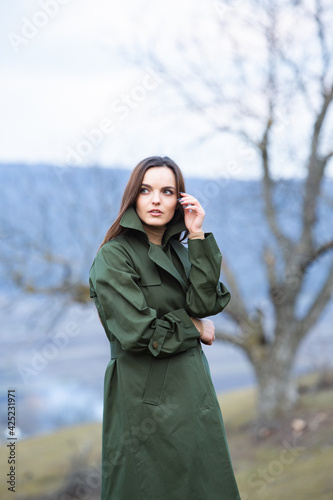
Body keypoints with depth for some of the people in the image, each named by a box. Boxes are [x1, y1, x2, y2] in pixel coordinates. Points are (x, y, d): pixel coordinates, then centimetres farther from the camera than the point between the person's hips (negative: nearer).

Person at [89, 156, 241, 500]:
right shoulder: (114, 256, -9)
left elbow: (206, 303, -6)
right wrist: (193, 328, -5)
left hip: (192, 388, 7)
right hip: (145, 396, -7)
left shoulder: (180, 252, 12)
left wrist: (198, 237, -9)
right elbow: (137, 332, -18)